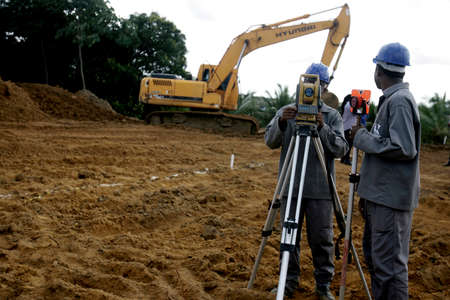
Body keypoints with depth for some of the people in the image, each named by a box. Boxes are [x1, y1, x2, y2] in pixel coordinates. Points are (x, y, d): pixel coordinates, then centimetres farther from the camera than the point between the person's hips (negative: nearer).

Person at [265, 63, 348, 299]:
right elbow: (270, 141, -2)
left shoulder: (332, 116, 4)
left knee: (322, 239, 4)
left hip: (321, 189, -1)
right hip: (290, 188, 1)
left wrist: (323, 128, -22)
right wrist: (281, 122, -20)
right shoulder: (286, 111, 8)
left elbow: (341, 149, -7)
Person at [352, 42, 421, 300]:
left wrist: (362, 138, -12)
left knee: (388, 263, -6)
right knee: (375, 257, 17)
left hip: (391, 198, -10)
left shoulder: (400, 100, -14)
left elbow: (404, 149, -22)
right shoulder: (390, 99, 15)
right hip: (380, 195, 10)